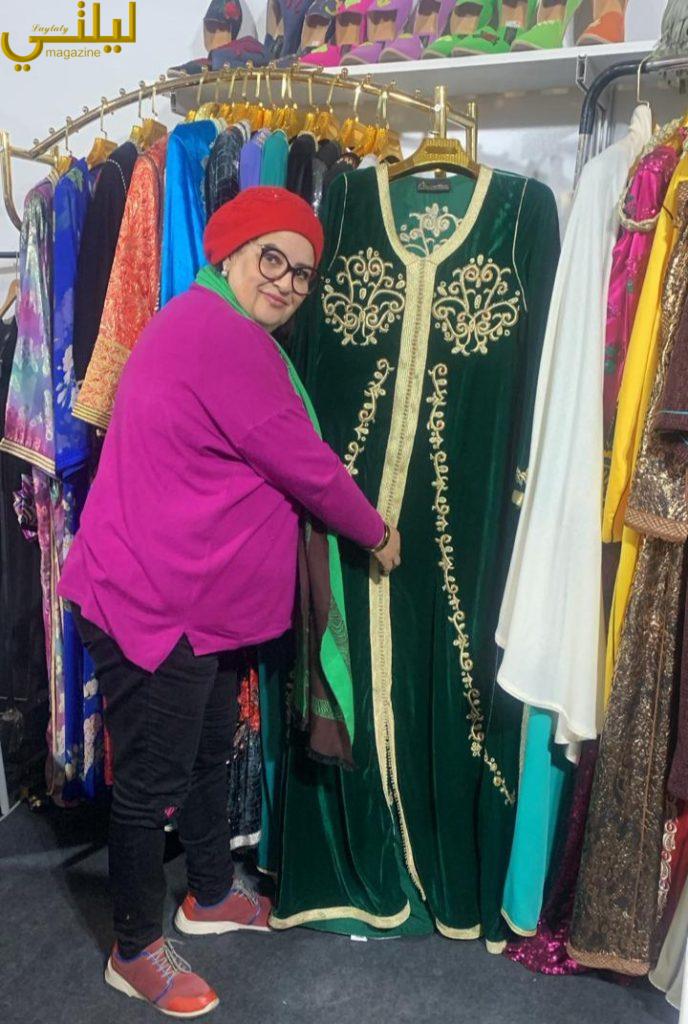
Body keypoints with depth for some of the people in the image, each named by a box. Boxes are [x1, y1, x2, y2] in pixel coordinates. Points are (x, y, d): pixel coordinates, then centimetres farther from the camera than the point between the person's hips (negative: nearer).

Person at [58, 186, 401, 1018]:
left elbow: (280, 466, 16)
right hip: (155, 609, -11)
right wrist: (379, 534, -2)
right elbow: (305, 466, -17)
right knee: (152, 784, 7)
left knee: (208, 754, 24)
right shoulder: (220, 334, -20)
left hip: (199, 603, 11)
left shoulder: (213, 330, 15)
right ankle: (135, 951, 30)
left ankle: (212, 897, 46)